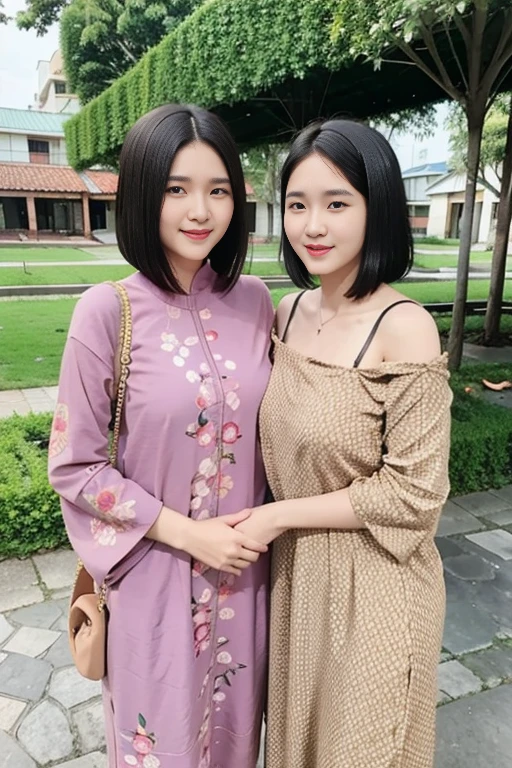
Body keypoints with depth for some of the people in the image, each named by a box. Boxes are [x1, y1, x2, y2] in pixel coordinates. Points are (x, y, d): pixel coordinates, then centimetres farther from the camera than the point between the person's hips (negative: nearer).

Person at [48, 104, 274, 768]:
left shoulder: (254, 300, -4)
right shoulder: (109, 310, -16)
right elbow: (73, 465, -11)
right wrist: (187, 533, -15)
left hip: (244, 566, 4)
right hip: (156, 575, -3)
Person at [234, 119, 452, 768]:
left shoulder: (404, 328, -22)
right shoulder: (288, 311, -3)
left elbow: (414, 493, -20)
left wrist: (279, 516, -16)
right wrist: (268, 526, -3)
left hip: (372, 585, -5)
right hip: (293, 571, 6)